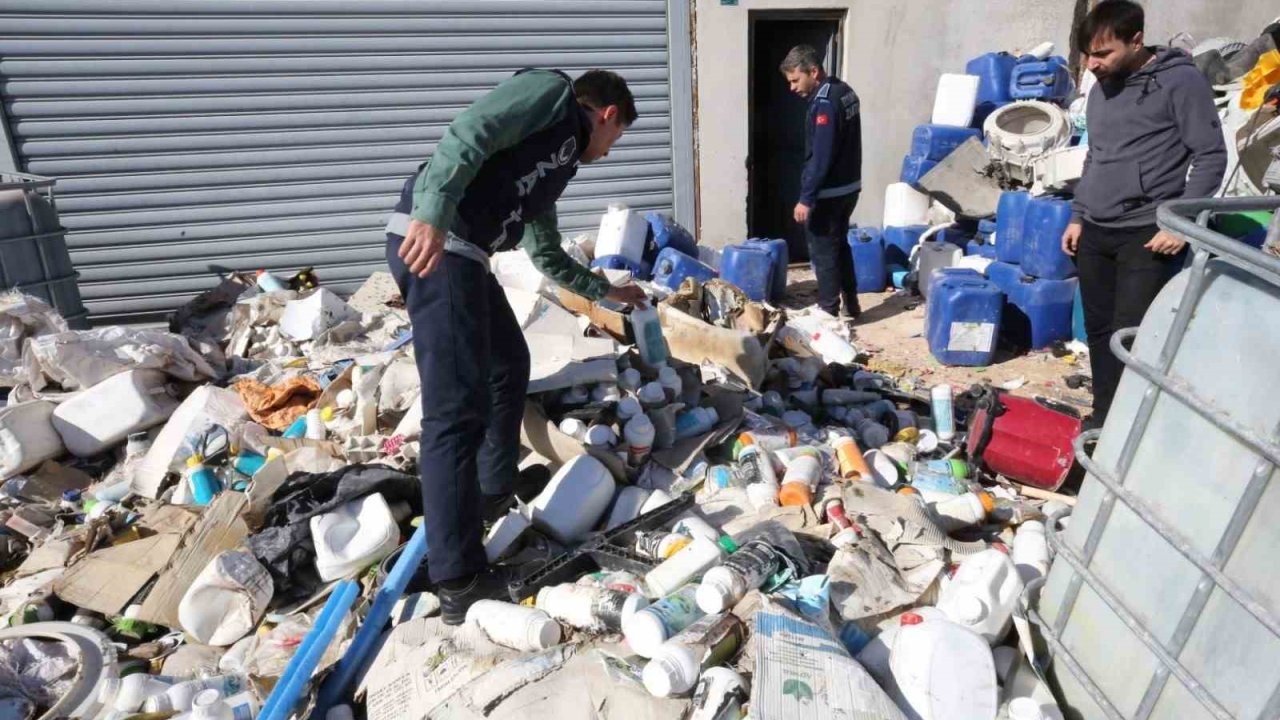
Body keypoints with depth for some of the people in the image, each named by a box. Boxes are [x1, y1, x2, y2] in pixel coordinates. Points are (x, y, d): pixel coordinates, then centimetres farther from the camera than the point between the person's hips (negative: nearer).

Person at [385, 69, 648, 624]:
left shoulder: (558, 160, 30)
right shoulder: (551, 91, 6)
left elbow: (546, 255, 39)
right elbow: (468, 134, -13)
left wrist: (607, 292, 48)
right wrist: (433, 213, -26)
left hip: (462, 251, 10)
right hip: (429, 240, -10)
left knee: (508, 365, 23)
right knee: (458, 407, -13)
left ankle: (496, 495, 38)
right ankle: (459, 582, -9)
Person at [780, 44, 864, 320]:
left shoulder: (824, 103, -21)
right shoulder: (845, 91, 9)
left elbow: (821, 158, -25)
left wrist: (806, 199, -23)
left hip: (828, 192, -10)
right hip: (850, 186, 10)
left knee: (823, 252, 1)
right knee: (840, 244, 21)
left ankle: (829, 312, 9)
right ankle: (851, 304, 30)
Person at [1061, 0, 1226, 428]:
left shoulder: (1180, 81, -6)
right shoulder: (1101, 90, 14)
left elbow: (1211, 156, -8)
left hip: (1147, 234, -6)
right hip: (1095, 233, 6)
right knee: (1098, 330, 9)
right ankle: (1103, 417, 20)